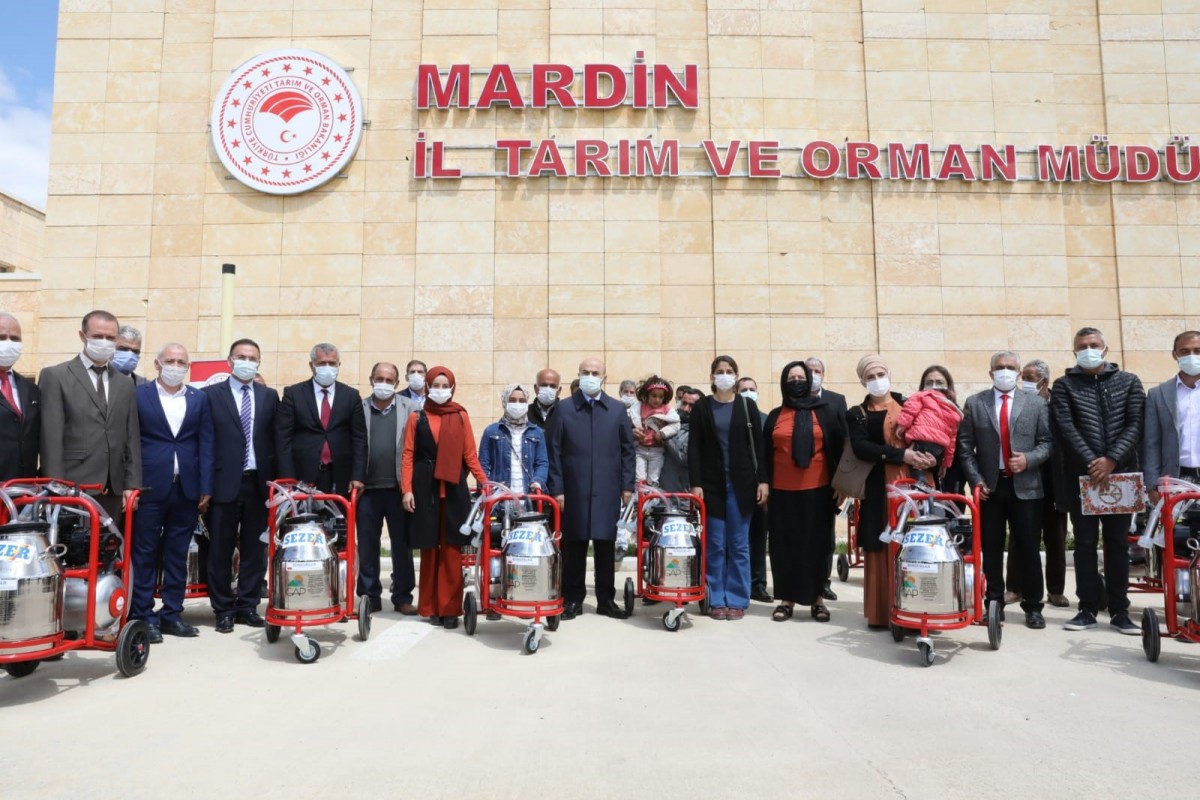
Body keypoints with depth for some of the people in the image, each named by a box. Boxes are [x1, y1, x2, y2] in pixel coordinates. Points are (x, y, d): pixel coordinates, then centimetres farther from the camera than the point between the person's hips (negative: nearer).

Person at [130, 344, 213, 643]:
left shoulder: (199, 399, 9)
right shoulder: (138, 394, 3)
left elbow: (206, 445, 6)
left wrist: (205, 488, 0)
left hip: (187, 488, 2)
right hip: (150, 487, -2)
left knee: (177, 554, 8)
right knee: (145, 554, 4)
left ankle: (171, 614, 16)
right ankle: (143, 616, 11)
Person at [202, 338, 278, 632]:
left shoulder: (269, 396, 9)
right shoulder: (210, 394, 1)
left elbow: (275, 440, 8)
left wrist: (275, 480, 0)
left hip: (259, 483, 2)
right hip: (225, 483, -2)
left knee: (255, 550, 8)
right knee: (220, 550, 6)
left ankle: (248, 606, 20)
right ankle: (223, 610, 18)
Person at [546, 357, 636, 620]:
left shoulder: (617, 409, 8)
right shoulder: (564, 408, 3)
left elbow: (627, 449, 9)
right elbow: (553, 450, 1)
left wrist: (627, 485, 3)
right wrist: (556, 489, -4)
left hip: (607, 491, 1)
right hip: (574, 490, -1)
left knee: (606, 546, 7)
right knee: (574, 546, 4)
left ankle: (606, 599, 18)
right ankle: (572, 599, 15)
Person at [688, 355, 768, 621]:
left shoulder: (747, 406, 5)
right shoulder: (701, 407, 4)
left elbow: (757, 445, 4)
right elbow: (694, 448, 0)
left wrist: (762, 480, -4)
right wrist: (695, 483, -8)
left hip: (741, 483, 0)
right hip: (711, 483, 0)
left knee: (738, 545, 4)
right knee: (714, 545, 2)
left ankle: (737, 600, 12)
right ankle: (716, 600, 11)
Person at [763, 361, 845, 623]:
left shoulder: (826, 411, 4)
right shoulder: (775, 417, 9)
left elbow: (840, 447, 2)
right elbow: (766, 454, 8)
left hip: (817, 489, -1)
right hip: (783, 491, 2)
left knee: (816, 542, 6)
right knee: (785, 544, 4)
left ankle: (817, 597, 15)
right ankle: (787, 598, 12)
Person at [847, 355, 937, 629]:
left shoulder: (908, 406, 11)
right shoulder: (857, 414, 8)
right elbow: (860, 447, -9)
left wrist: (930, 456, -18)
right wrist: (900, 455, -19)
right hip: (877, 489, 0)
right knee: (879, 549, 0)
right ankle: (880, 612, 6)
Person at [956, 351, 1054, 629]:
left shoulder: (1035, 403, 6)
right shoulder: (974, 403, 4)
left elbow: (1047, 441, 4)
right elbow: (965, 446, 3)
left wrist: (1029, 459, -14)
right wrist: (976, 480, -5)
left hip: (1025, 486, 0)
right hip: (989, 486, 0)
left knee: (1028, 549, 4)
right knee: (991, 551, 7)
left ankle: (1032, 607, 16)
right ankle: (994, 604, 18)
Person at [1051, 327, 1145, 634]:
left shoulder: (1129, 381, 10)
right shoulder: (1064, 386, 6)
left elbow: (1135, 425, -1)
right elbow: (1066, 429, -5)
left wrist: (1111, 460, -13)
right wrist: (1091, 463, -15)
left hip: (1120, 473, 1)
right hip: (1081, 476, -1)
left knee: (1118, 544, 5)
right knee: (1085, 544, 3)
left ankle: (1119, 611, 12)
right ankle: (1088, 608, 9)